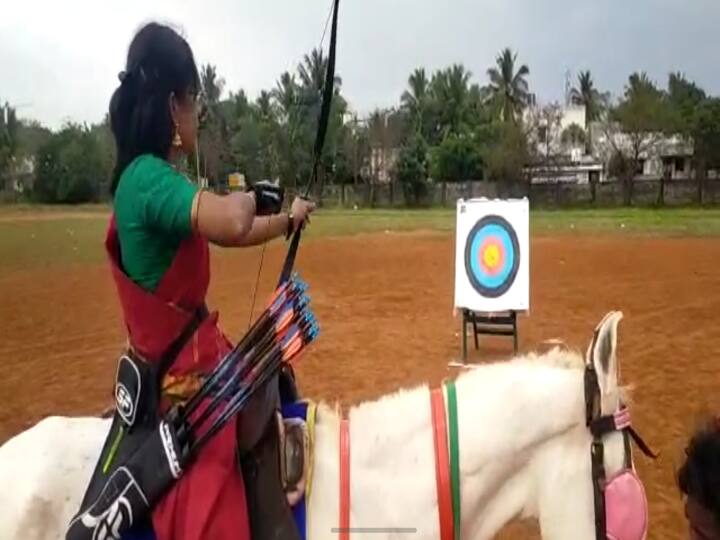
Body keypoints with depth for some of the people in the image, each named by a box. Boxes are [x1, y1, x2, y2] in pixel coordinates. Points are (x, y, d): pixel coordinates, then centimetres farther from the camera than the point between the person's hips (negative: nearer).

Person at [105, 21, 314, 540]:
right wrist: (249, 196, -18)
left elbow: (230, 231, 21)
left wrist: (288, 220, 33)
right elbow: (232, 224, -40)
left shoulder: (152, 179, 7)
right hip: (180, 380, -10)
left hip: (194, 362, 10)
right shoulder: (149, 179, -22)